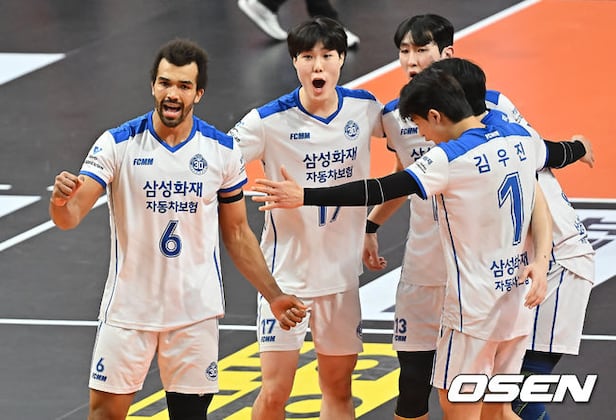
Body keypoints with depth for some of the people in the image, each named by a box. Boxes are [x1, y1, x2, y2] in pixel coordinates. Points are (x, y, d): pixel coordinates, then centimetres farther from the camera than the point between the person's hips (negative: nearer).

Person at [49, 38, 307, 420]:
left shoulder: (223, 151, -2)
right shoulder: (118, 144, -8)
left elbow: (237, 234, 9)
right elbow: (70, 217, -15)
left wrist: (274, 296, 4)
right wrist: (61, 200, -39)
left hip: (195, 312, 1)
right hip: (129, 306, -1)